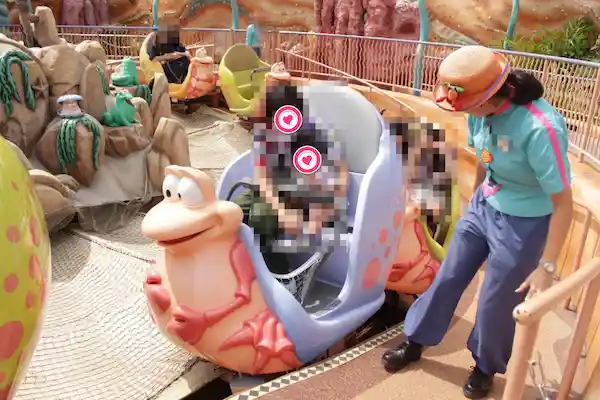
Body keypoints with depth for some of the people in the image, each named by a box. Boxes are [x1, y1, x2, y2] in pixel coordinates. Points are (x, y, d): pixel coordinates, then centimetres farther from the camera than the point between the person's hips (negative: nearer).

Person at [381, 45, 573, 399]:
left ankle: (486, 367, 42)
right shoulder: (484, 109, -13)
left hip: (523, 224, -6)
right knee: (447, 279, 17)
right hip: (483, 208, 6)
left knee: (495, 304, 11)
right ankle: (416, 342, 41)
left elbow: (563, 203, -23)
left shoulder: (540, 128, -33)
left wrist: (547, 267, -16)